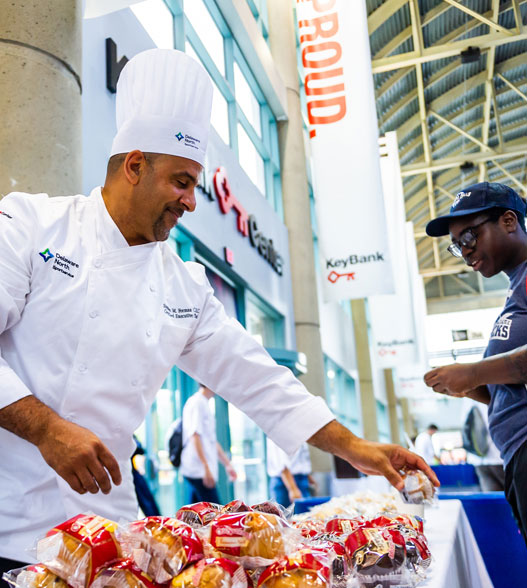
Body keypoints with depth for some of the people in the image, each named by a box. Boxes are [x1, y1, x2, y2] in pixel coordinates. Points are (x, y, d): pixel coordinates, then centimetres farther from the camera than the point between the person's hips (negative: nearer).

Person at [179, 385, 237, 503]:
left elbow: (212, 441, 25)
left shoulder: (203, 403, 20)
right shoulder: (196, 402, -10)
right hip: (199, 471, -10)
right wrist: (206, 467, -22)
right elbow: (195, 437, -18)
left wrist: (227, 464, 24)